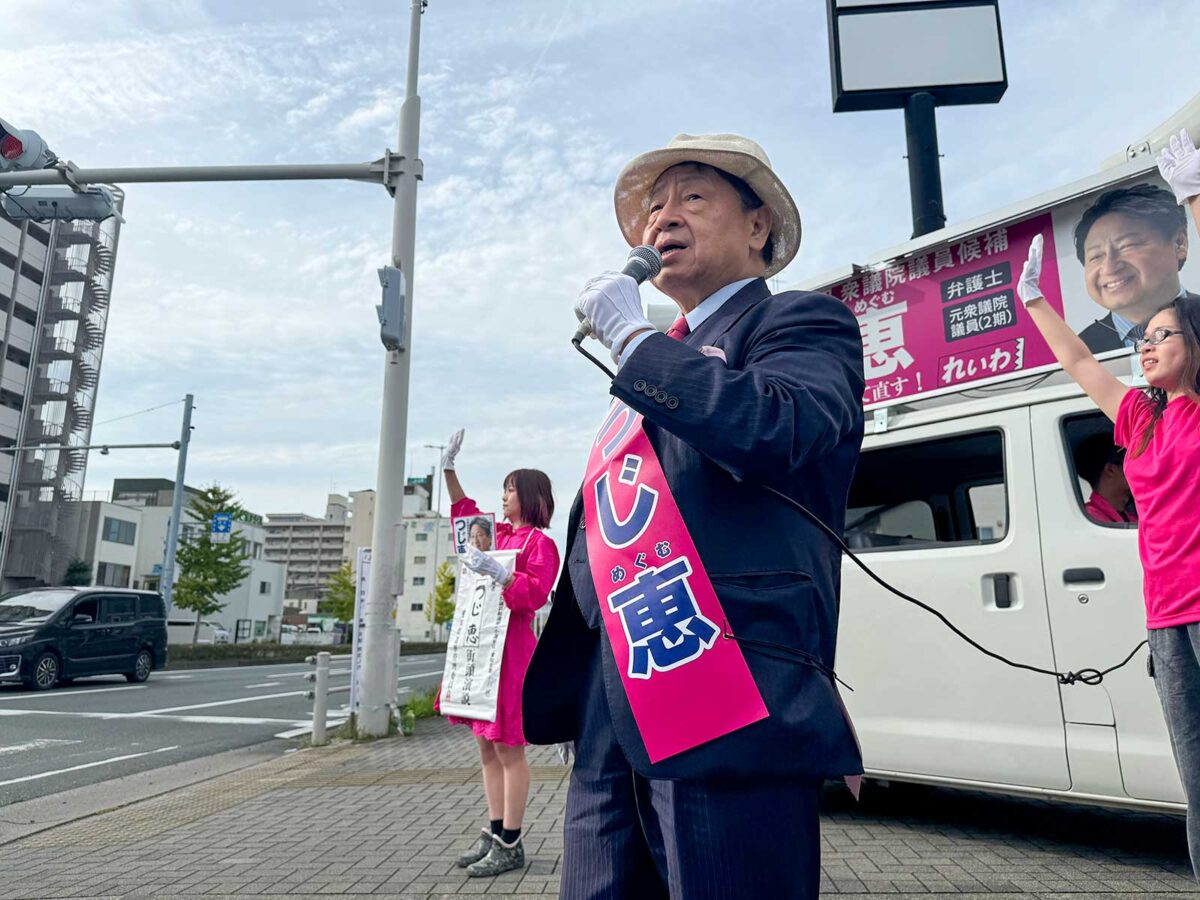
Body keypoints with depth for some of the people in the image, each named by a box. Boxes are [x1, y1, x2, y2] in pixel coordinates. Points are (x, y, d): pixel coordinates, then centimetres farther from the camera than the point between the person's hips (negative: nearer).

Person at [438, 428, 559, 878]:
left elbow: (534, 594, -19)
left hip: (510, 651, -9)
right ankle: (494, 834, 21)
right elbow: (464, 511, 30)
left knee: (508, 750, -3)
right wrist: (449, 468, 24)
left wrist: (496, 570, -28)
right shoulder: (499, 534, 16)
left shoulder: (540, 542, -7)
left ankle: (510, 846, 6)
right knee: (486, 748, 12)